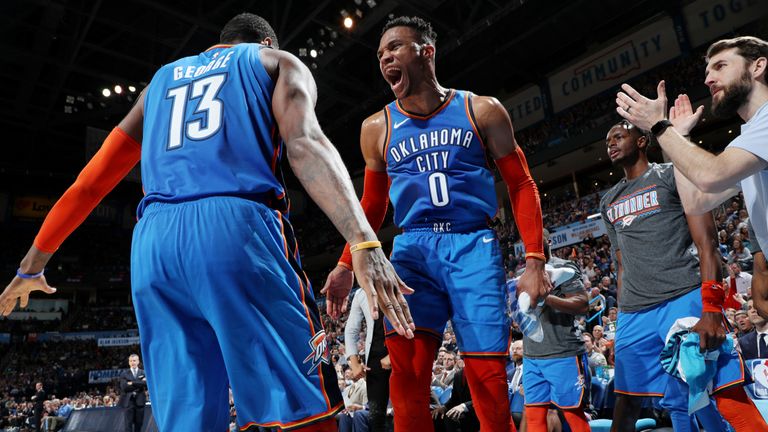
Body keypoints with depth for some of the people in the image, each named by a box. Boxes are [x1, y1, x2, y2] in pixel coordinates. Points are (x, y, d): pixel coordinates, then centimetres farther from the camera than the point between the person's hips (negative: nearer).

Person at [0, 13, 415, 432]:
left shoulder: (162, 78, 31)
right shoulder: (278, 62, 19)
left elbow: (90, 182, 28)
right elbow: (304, 144, -5)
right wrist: (365, 242, -17)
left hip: (154, 241, 5)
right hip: (238, 227, -5)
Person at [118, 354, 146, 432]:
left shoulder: (144, 373, 9)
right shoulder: (124, 373, 6)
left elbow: (146, 384, -9)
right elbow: (124, 387, -8)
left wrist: (132, 383, -13)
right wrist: (139, 383, -10)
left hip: (139, 402, 2)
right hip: (128, 401, -2)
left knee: (139, 424, 5)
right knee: (128, 424, -5)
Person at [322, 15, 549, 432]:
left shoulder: (481, 111, 4)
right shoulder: (376, 128, 10)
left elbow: (521, 185, 6)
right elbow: (372, 205, 18)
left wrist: (534, 261, -4)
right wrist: (347, 265, 7)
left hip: (473, 245, -1)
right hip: (412, 248, 2)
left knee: (487, 375, -3)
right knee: (406, 368, -11)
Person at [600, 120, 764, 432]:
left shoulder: (672, 175, 4)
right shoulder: (609, 201, 21)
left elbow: (707, 245, -5)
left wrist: (711, 309, -17)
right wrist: (621, 322, 18)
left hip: (684, 300, -5)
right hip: (633, 313, 6)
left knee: (726, 393, -12)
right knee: (627, 399, 9)